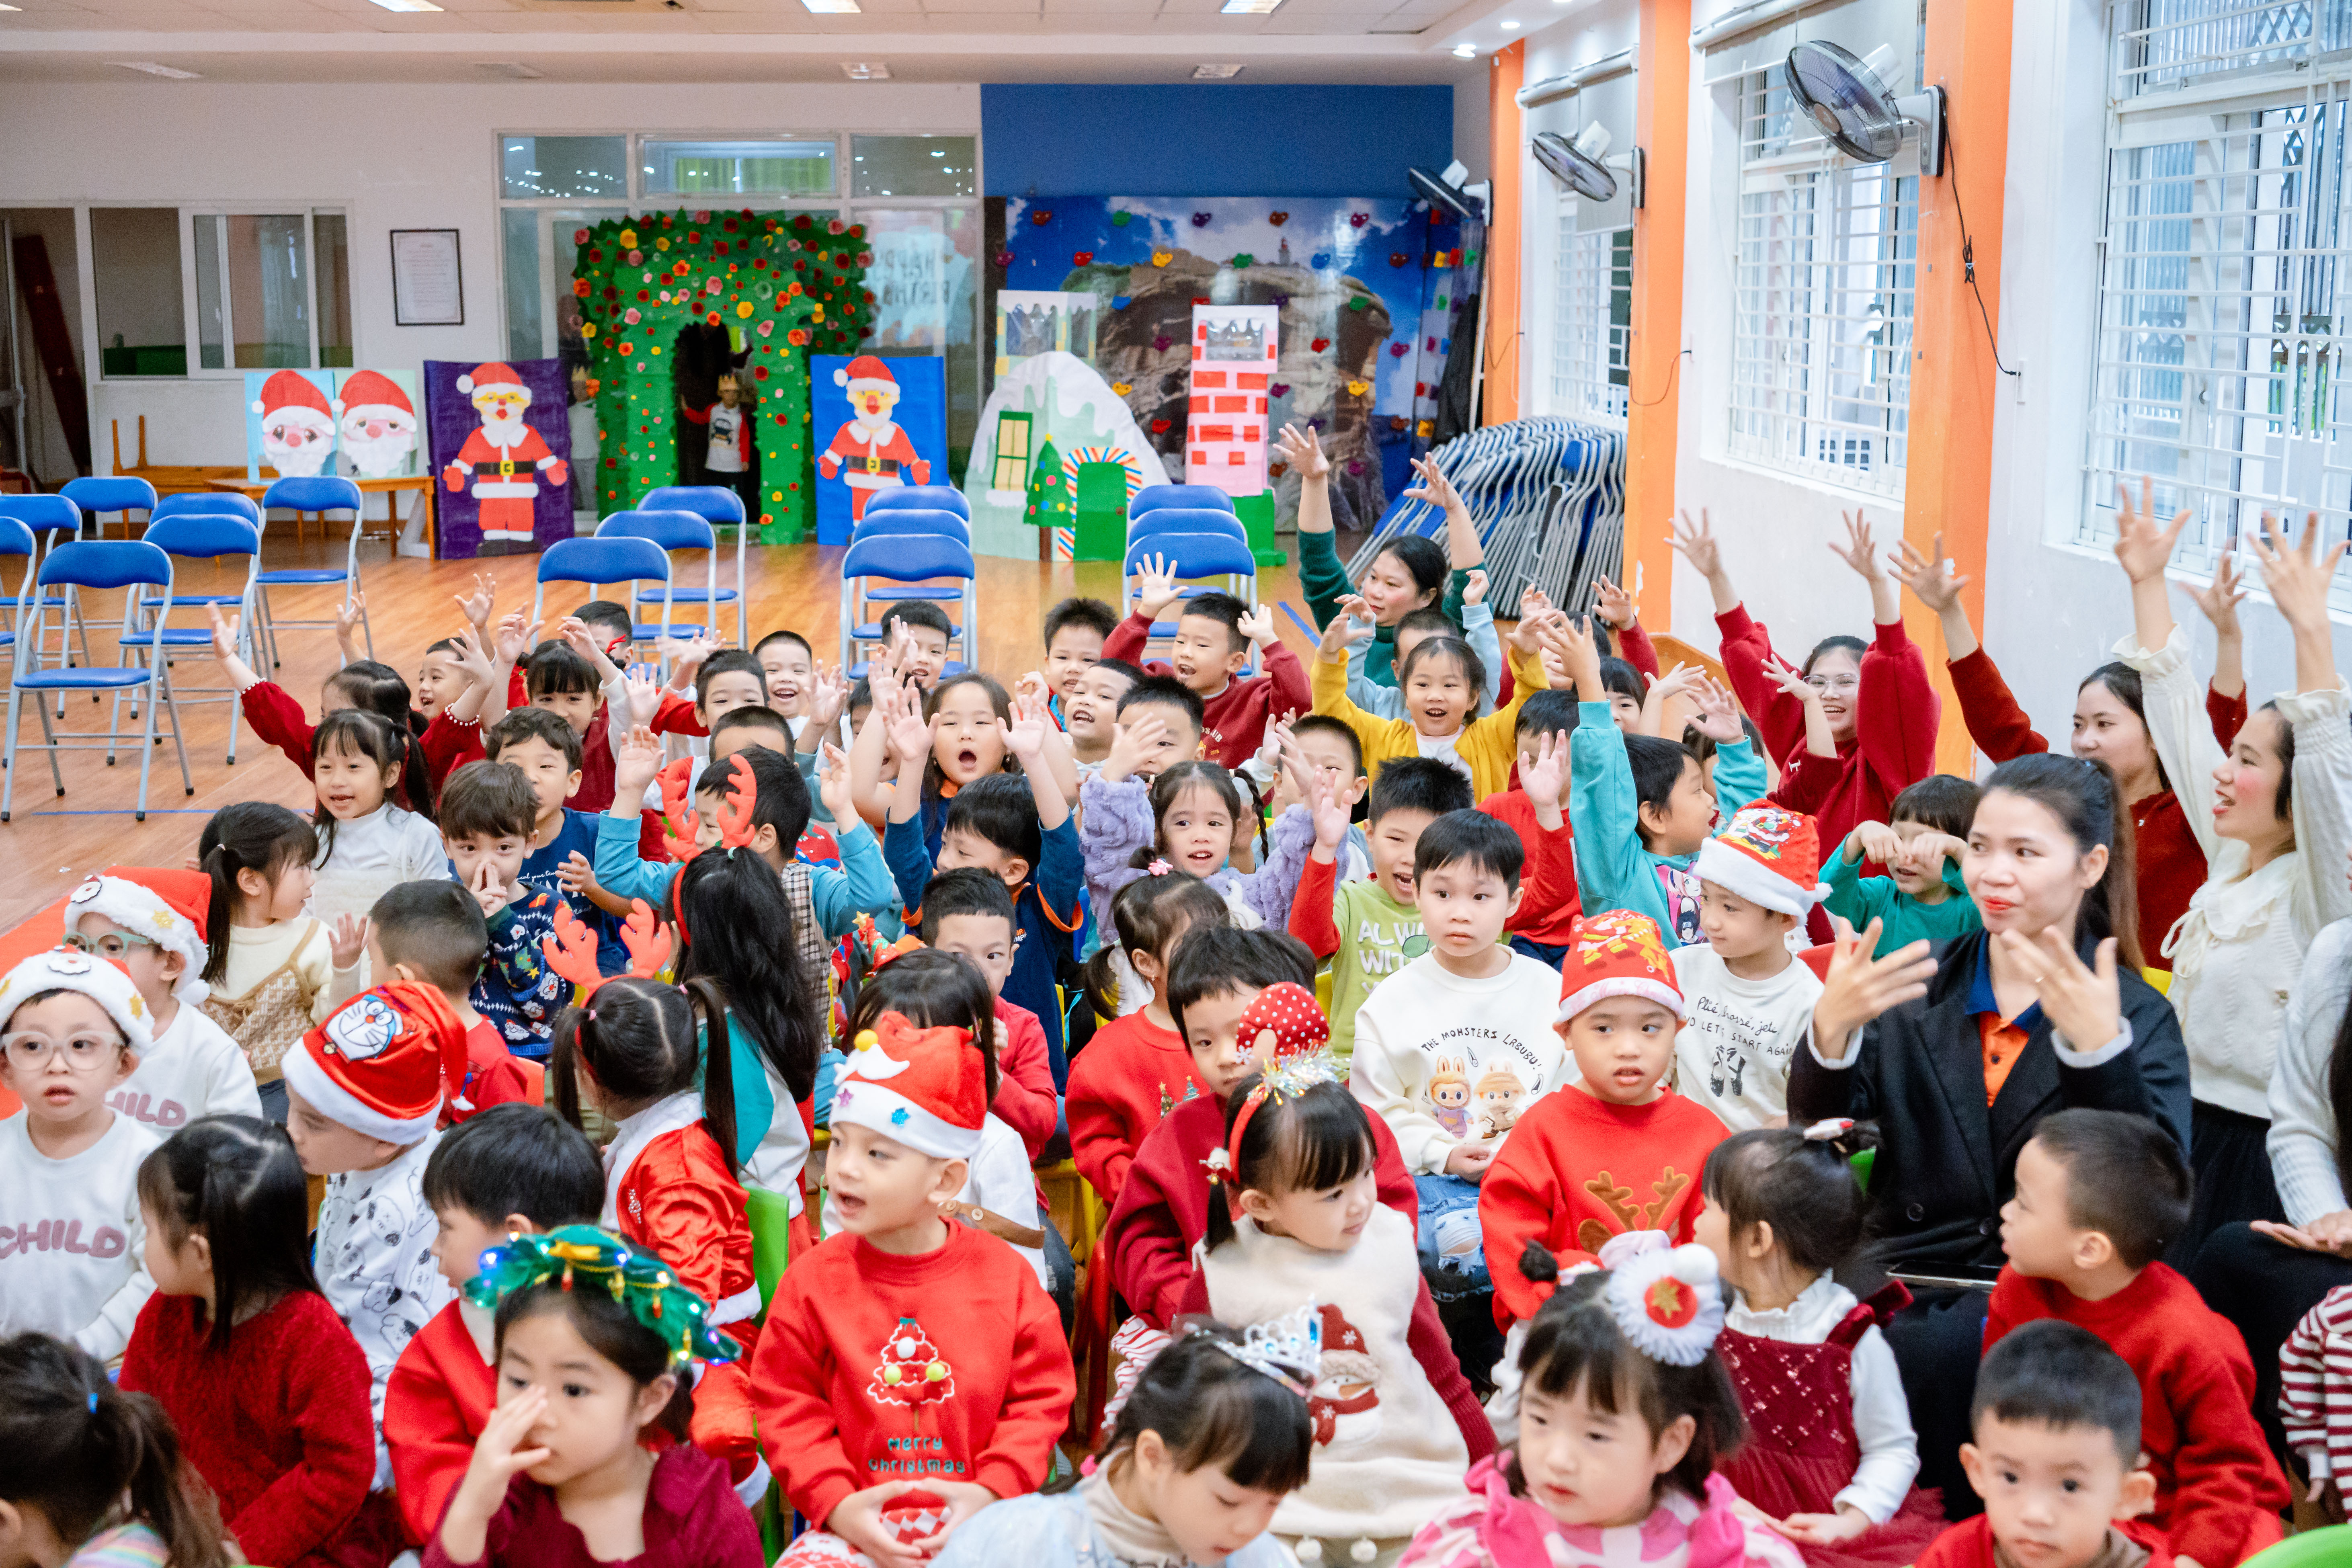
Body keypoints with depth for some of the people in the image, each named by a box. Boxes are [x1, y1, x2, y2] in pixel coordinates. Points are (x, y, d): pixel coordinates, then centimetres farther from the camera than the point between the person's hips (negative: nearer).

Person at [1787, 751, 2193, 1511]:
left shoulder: (2138, 1015, 4)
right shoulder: (1915, 988, 10)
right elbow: (1818, 1140, 1)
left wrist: (2099, 1045, -25)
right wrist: (1831, 1030, -18)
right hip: (1910, 1272, 2)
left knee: (1936, 1349, -31)